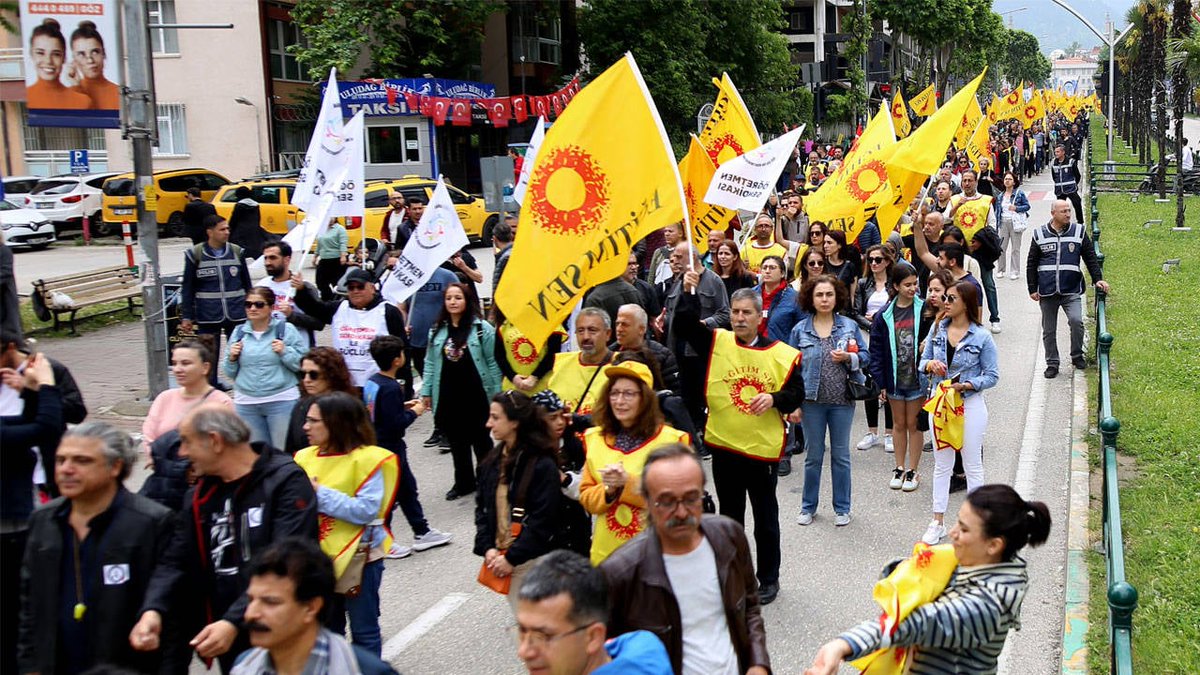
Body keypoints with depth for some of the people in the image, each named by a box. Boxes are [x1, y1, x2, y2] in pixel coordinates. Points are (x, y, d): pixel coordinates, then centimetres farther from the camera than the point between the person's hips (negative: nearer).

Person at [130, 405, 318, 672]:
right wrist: (152, 610, -16)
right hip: (229, 647, 6)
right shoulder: (198, 497, 10)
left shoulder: (286, 482, -13)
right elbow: (175, 562, 4)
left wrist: (234, 622, -30)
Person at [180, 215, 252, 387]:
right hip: (207, 317, -2)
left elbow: (247, 284, 12)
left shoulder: (237, 252, 6)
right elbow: (187, 288, 1)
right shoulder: (195, 255, -2)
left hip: (237, 315, 2)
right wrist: (186, 317, -2)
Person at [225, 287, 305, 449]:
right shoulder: (239, 333, 11)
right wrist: (232, 358, -2)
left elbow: (302, 364, -2)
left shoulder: (286, 329, -1)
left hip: (281, 400, -4)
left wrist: (285, 352, -15)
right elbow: (231, 373, 17)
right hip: (246, 403, 4)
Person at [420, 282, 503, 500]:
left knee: (481, 441, 7)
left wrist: (496, 394, -7)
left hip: (475, 394, -4)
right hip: (448, 395, 4)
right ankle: (463, 482, 25)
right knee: (456, 441, 13)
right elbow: (430, 363, 11)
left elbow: (493, 363, -6)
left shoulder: (482, 328, -8)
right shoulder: (437, 330, 6)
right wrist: (426, 391, 7)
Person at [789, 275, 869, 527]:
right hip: (812, 401, 0)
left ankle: (841, 508, 21)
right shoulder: (800, 329, 1)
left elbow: (866, 358, 5)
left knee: (841, 455, 10)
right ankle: (808, 506, 23)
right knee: (813, 456, 10)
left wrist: (849, 358, -16)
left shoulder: (849, 326, 2)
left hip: (842, 401, 0)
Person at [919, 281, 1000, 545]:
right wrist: (930, 364, -14)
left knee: (972, 465, 8)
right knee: (941, 464, 12)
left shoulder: (981, 338, -10)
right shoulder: (937, 330, 1)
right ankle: (938, 522, 21)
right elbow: (922, 362, 9)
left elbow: (992, 375, -7)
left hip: (969, 404, -4)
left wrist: (966, 385, -21)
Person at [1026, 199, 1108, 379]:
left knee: (1076, 320, -20)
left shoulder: (1079, 231, 6)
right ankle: (1052, 364, 19)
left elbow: (1090, 258, 11)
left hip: (1071, 291, -1)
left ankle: (1077, 356, 3)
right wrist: (1032, 288, 7)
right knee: (1048, 330, 6)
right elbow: (1031, 264, 10)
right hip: (1047, 292, 1)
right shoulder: (1040, 234, 6)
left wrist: (1097, 279, 1)